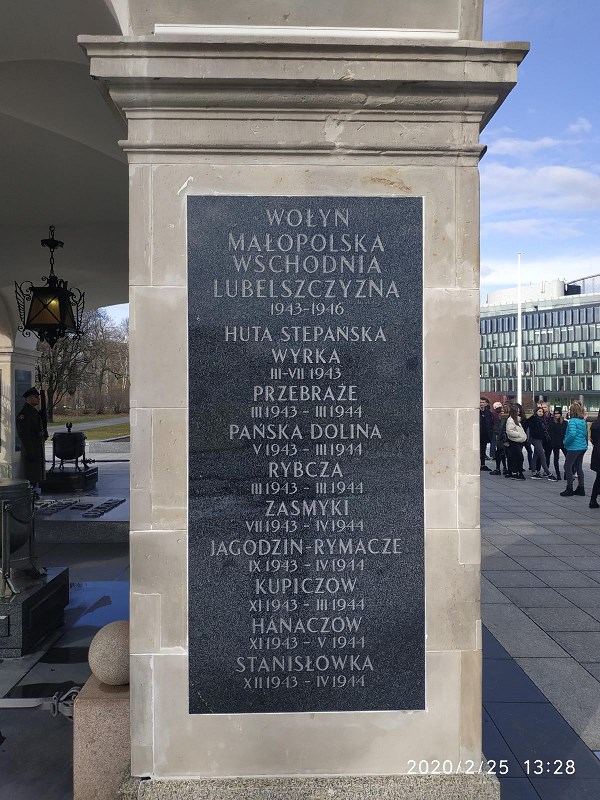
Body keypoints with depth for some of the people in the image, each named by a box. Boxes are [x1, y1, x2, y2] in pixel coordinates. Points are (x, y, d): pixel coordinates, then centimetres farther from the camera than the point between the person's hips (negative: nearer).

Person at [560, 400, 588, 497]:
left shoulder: (572, 421, -17)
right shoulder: (583, 421, 8)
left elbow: (572, 434, -27)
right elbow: (585, 434, 16)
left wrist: (565, 442, -13)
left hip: (574, 447, -8)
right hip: (583, 447, 8)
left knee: (568, 467, 1)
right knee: (579, 467, 15)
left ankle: (569, 489, 4)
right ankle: (581, 488, 20)